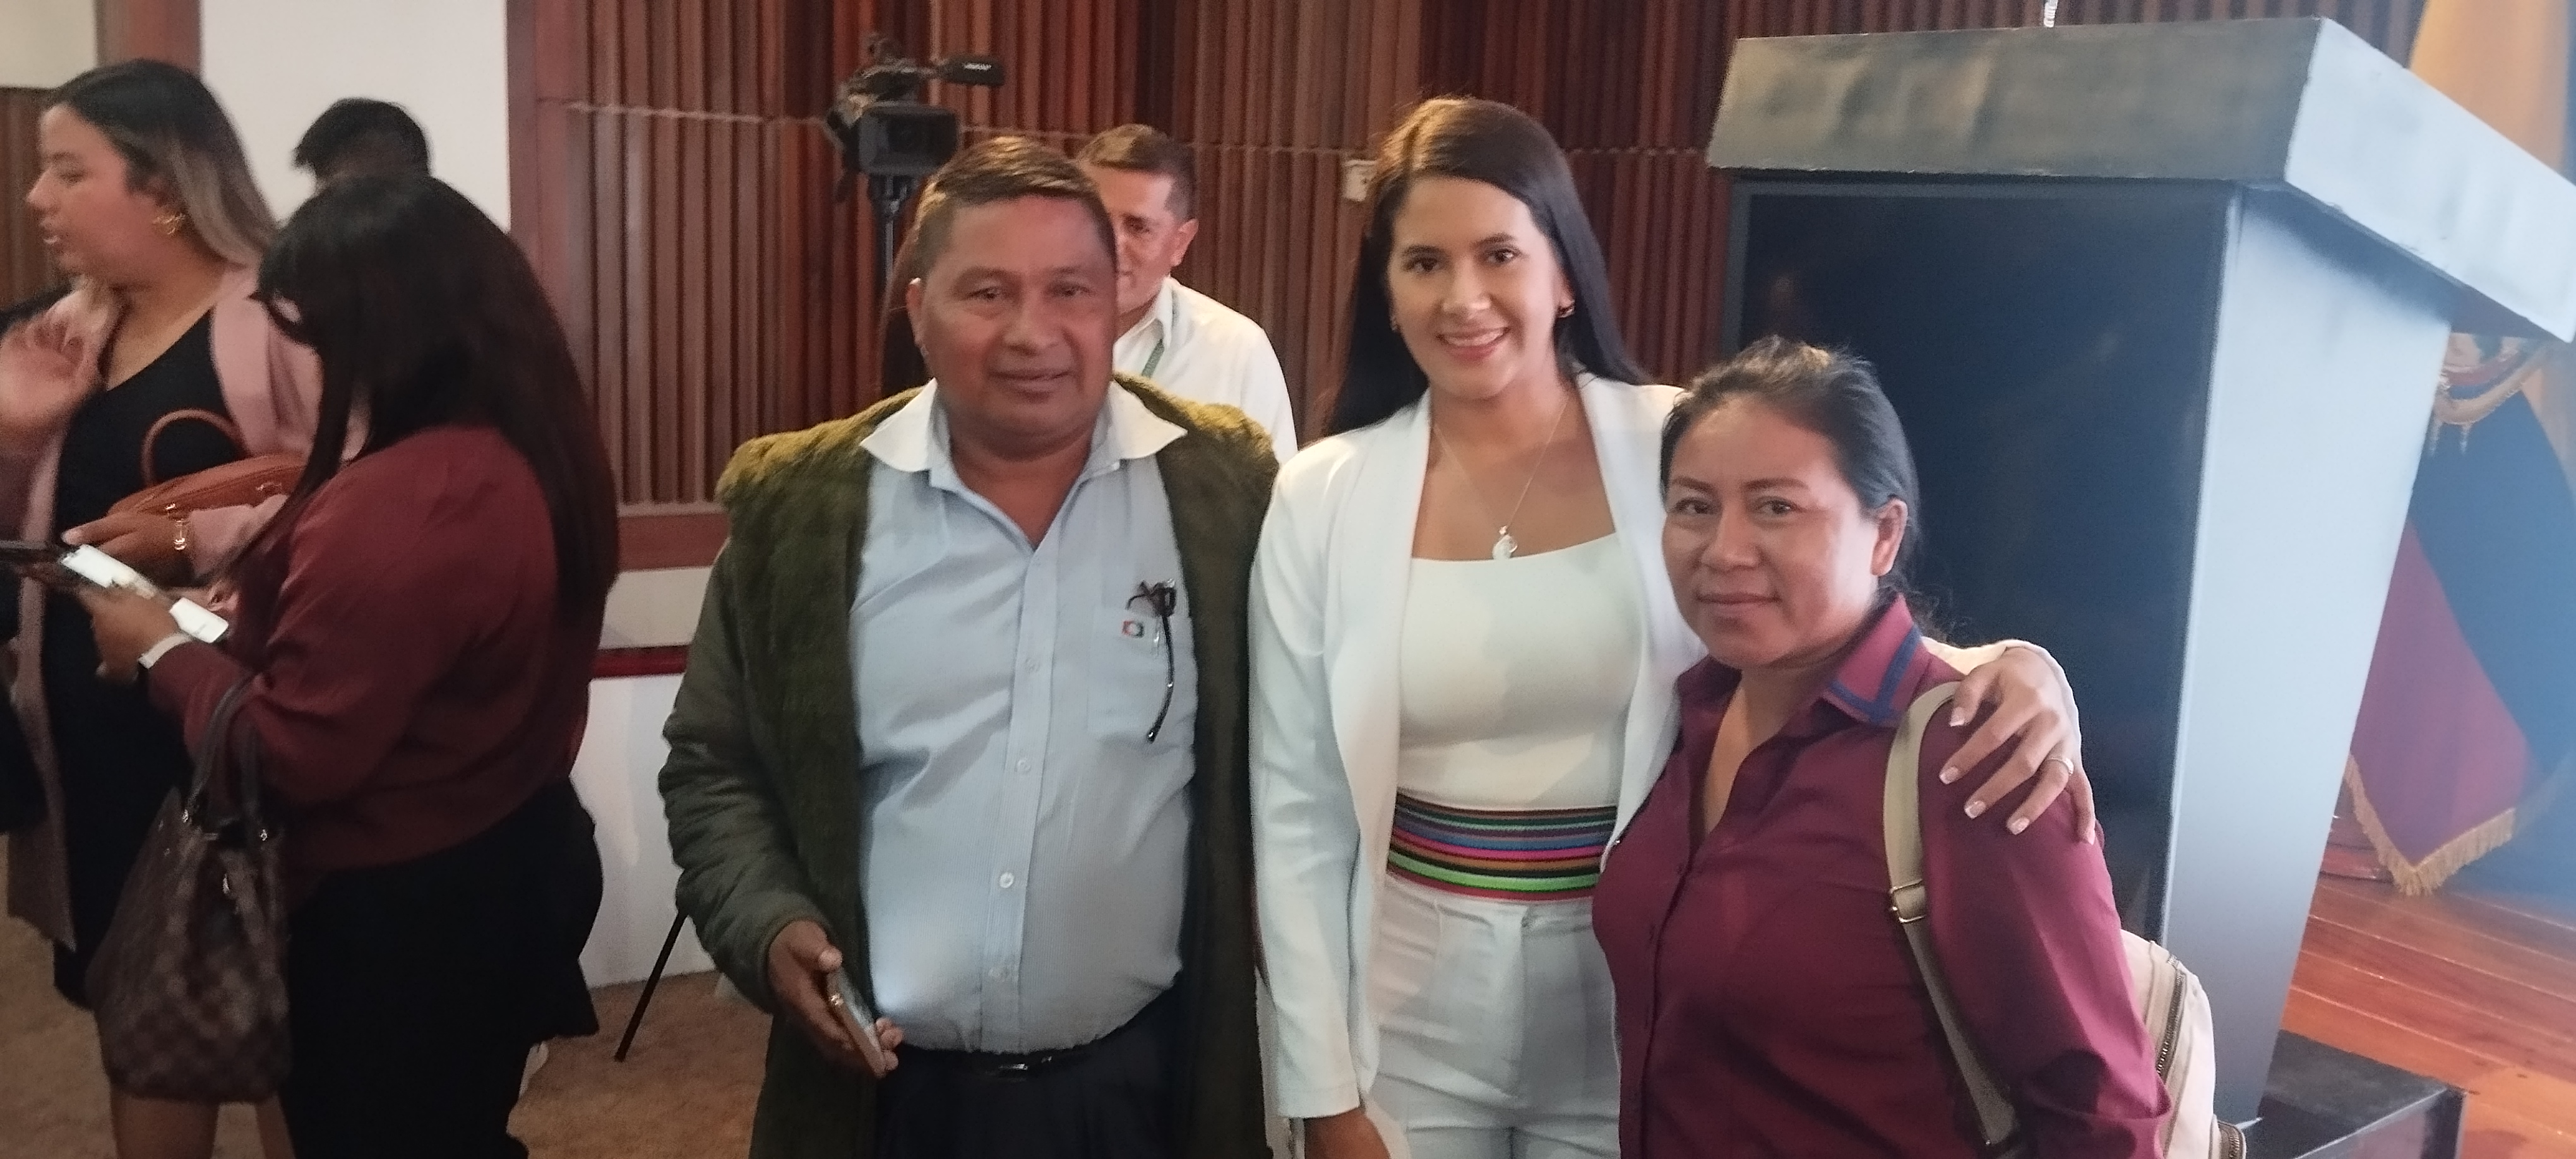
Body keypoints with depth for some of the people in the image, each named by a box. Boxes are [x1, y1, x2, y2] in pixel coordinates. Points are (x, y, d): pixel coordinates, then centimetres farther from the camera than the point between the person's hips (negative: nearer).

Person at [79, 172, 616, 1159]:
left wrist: (163, 652, -7)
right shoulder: (533, 455, 0)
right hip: (512, 863, 8)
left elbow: (293, 755, -23)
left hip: (397, 910, -8)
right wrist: (254, 614, 7)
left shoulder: (390, 507, -29)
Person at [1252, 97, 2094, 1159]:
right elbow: (1297, 814, -1)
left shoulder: (1682, 451, -8)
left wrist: (2011, 677, -26)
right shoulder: (1322, 497, -4)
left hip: (1634, 1013, 0)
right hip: (1409, 1024, 1)